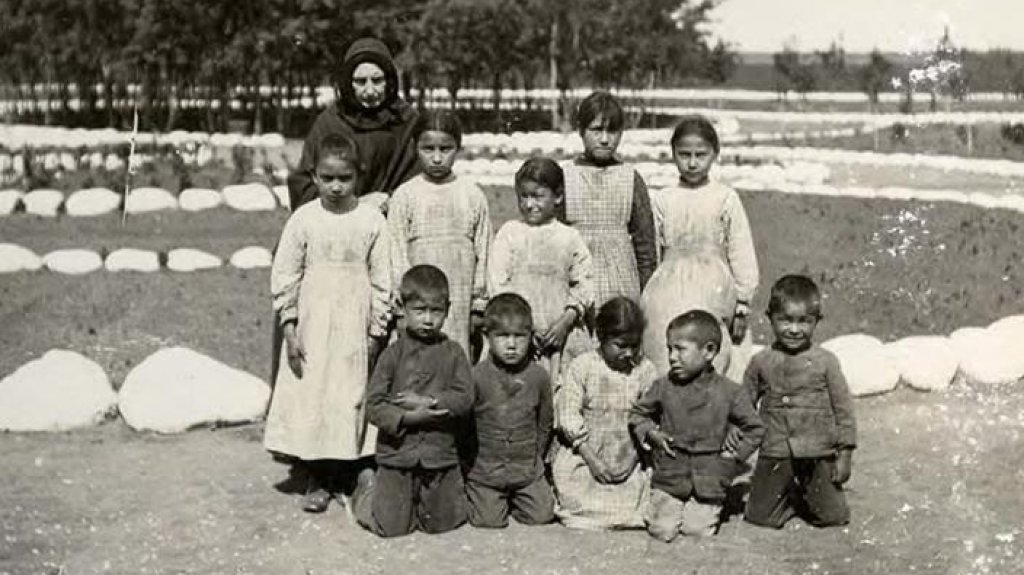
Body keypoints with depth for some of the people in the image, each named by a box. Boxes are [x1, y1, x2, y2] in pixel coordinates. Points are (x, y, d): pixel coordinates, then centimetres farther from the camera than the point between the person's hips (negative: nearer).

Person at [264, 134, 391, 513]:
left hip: (355, 327, 0)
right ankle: (317, 480, 13)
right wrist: (289, 327, -5)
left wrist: (376, 331, -1)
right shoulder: (303, 219, -2)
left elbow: (381, 280, 1)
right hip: (312, 325, 0)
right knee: (310, 397, 2)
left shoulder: (372, 221, -2)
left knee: (354, 397, 4)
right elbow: (284, 275, 0)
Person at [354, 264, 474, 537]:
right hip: (397, 453, -1)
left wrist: (428, 401, -18)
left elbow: (465, 398, -9)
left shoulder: (453, 353, 0)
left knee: (443, 523, 8)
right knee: (392, 527, 1)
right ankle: (368, 490, 31)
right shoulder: (393, 354, -4)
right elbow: (373, 405, -8)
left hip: (441, 455, 2)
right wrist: (406, 418, -19)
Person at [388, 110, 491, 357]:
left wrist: (479, 303, 6)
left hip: (461, 305, 1)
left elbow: (482, 253, 8)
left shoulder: (473, 195, 6)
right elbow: (397, 254, 1)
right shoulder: (405, 196, 1)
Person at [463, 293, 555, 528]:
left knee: (541, 516, -6)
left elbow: (545, 423, 9)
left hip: (528, 470, 2)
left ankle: (514, 500, 24)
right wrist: (470, 465, 1)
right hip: (484, 469, -2)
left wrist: (534, 459, 9)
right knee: (488, 521, -11)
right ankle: (470, 494, 21)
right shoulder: (476, 376, -11)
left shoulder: (539, 376, -4)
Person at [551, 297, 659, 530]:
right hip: (584, 454, -2)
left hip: (630, 458, 2)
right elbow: (569, 416, -9)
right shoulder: (581, 367, -6)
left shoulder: (645, 370, 0)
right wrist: (592, 459, -13)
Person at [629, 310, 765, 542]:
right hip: (668, 476, 1)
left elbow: (755, 428, 6)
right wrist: (651, 433, -4)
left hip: (709, 478, -1)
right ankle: (659, 506, 26)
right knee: (662, 531, -7)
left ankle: (705, 508, 25)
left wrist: (736, 453, -3)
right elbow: (638, 414, 13)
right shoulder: (663, 387, -2)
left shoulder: (728, 392, -5)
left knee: (697, 529, -8)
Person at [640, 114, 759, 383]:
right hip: (669, 300, 3)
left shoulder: (725, 198, 0)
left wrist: (742, 305, -1)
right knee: (665, 367, 0)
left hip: (713, 298, -2)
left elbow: (742, 256, 1)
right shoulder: (663, 200, 7)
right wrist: (649, 299, 9)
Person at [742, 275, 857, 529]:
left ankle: (806, 497, 31)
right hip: (775, 455, 1)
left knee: (833, 516, 0)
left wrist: (844, 455, -2)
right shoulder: (761, 362, 2)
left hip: (818, 455, -1)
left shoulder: (825, 362, -3)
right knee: (760, 516, 0)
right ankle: (790, 498, 29)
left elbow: (843, 409, 0)